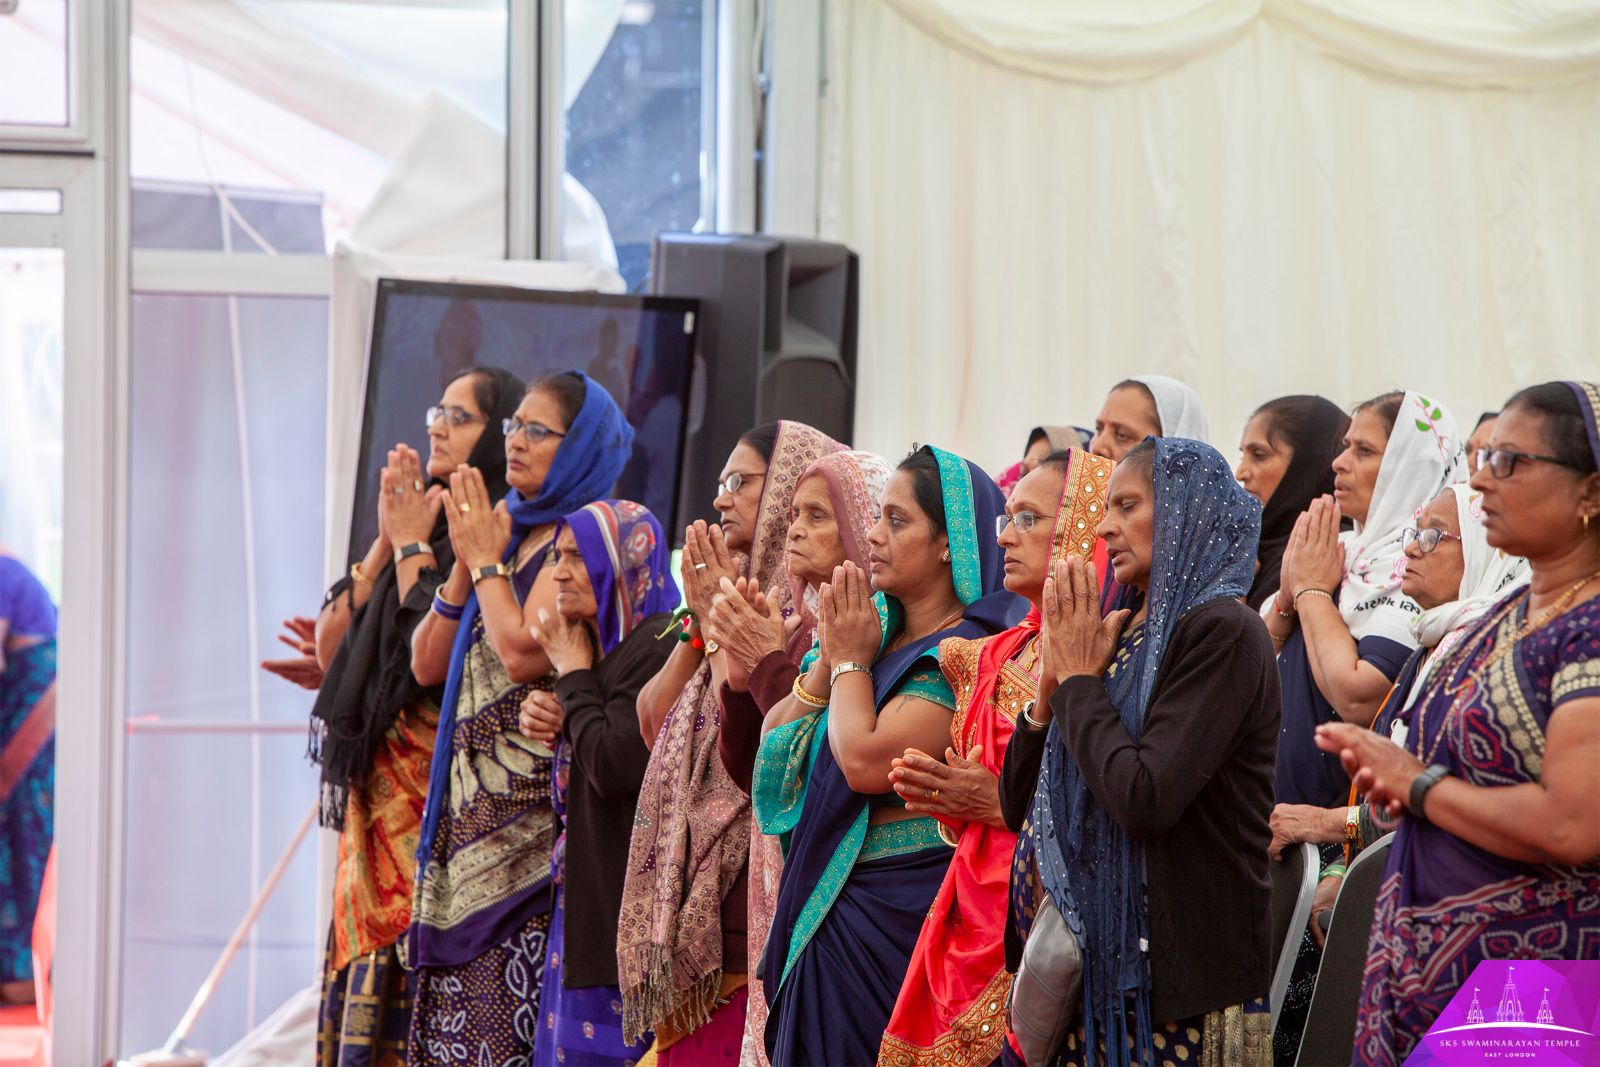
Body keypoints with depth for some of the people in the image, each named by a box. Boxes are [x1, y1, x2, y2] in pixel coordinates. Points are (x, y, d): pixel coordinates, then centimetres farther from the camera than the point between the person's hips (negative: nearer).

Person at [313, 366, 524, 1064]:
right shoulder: (434, 519, 16)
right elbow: (334, 641, 11)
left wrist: (412, 544, -6)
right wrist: (389, 538, 2)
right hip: (380, 791, 8)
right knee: (365, 948, 5)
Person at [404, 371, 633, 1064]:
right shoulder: (512, 531, 17)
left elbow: (524, 653, -21)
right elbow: (428, 664, 15)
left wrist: (487, 561, -7)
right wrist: (467, 561, 3)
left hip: (529, 816, -8)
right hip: (471, 802, 8)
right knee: (457, 999, 5)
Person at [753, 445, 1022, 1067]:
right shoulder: (877, 630, 11)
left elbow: (867, 763, -25)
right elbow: (775, 750, 11)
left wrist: (852, 662, -9)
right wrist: (830, 659, -3)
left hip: (894, 913, -8)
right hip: (826, 901, 8)